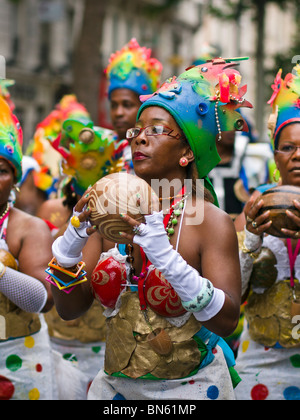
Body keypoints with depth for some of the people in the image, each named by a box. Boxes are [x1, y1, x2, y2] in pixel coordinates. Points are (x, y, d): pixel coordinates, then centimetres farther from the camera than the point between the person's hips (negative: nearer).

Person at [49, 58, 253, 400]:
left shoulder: (210, 221, -13)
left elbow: (227, 320, -23)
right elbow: (69, 309, 0)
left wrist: (165, 255, -33)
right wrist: (70, 243, -17)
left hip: (188, 387, -4)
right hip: (115, 385, 4)